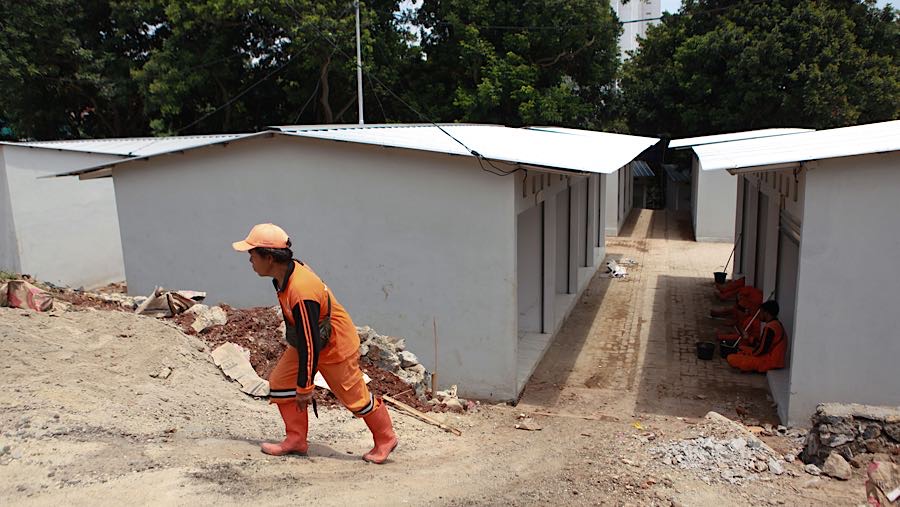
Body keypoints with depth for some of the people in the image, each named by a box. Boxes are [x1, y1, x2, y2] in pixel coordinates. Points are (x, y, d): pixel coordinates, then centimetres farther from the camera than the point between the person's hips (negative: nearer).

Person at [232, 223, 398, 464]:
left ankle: (385, 439, 27)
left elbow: (310, 345, -31)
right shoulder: (287, 271, -9)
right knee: (280, 382, 4)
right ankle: (296, 440, 16)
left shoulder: (301, 293, -38)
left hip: (336, 347, -9)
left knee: (354, 396, 5)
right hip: (305, 340, 9)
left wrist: (305, 387, -21)